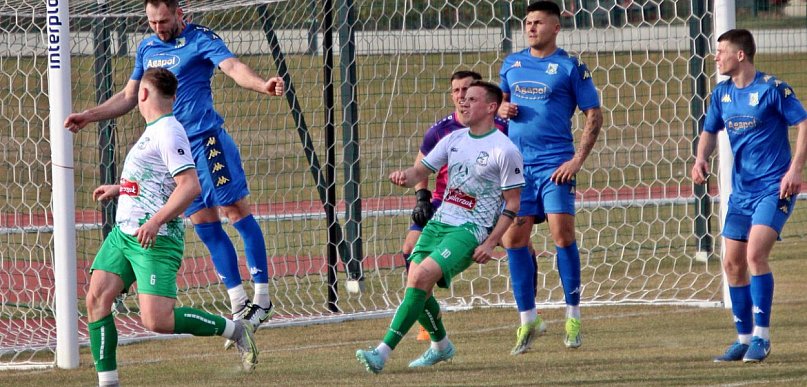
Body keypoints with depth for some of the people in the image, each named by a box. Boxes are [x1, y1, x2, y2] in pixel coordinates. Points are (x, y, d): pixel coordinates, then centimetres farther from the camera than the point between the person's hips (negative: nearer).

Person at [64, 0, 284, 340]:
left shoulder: (200, 40, -6)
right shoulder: (147, 48, 15)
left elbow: (232, 67, -23)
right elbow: (129, 97, 26)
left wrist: (262, 85, -43)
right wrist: (87, 117, 21)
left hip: (206, 140, -7)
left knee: (237, 211, -8)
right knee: (205, 226, 4)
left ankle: (262, 297, -5)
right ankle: (239, 305, 7)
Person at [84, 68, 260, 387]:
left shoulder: (168, 133, -13)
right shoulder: (153, 131, 18)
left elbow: (190, 185, -23)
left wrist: (155, 222, -30)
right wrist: (120, 189, 42)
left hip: (155, 240, -10)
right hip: (123, 233, 10)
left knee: (157, 320, -16)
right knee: (97, 297, -6)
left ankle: (234, 330, 2)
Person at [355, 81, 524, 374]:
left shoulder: (504, 150, -8)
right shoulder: (454, 139, 11)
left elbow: (512, 204, -6)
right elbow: (421, 171, 12)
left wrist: (490, 244, -14)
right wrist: (405, 176, -13)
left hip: (471, 229, -7)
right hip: (440, 221, 7)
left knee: (421, 277, -23)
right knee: (415, 282, -2)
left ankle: (383, 352, -25)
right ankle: (440, 346, 26)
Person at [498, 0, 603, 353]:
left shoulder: (570, 68, -2)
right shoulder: (512, 64, 13)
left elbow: (594, 115, -2)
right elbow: (501, 101, 25)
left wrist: (578, 160, -12)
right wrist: (502, 109, -1)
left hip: (555, 163, -5)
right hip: (518, 165, 5)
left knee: (562, 233, -12)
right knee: (513, 239, 0)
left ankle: (573, 317, -2)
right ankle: (528, 320, 10)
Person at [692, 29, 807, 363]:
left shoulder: (772, 89, -12)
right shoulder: (722, 93, 8)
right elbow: (710, 131, 19)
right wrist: (701, 159, -2)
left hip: (774, 188, -7)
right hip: (741, 191, 7)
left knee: (755, 254, -21)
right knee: (733, 263, 4)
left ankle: (762, 336, -13)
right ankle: (744, 338, 15)